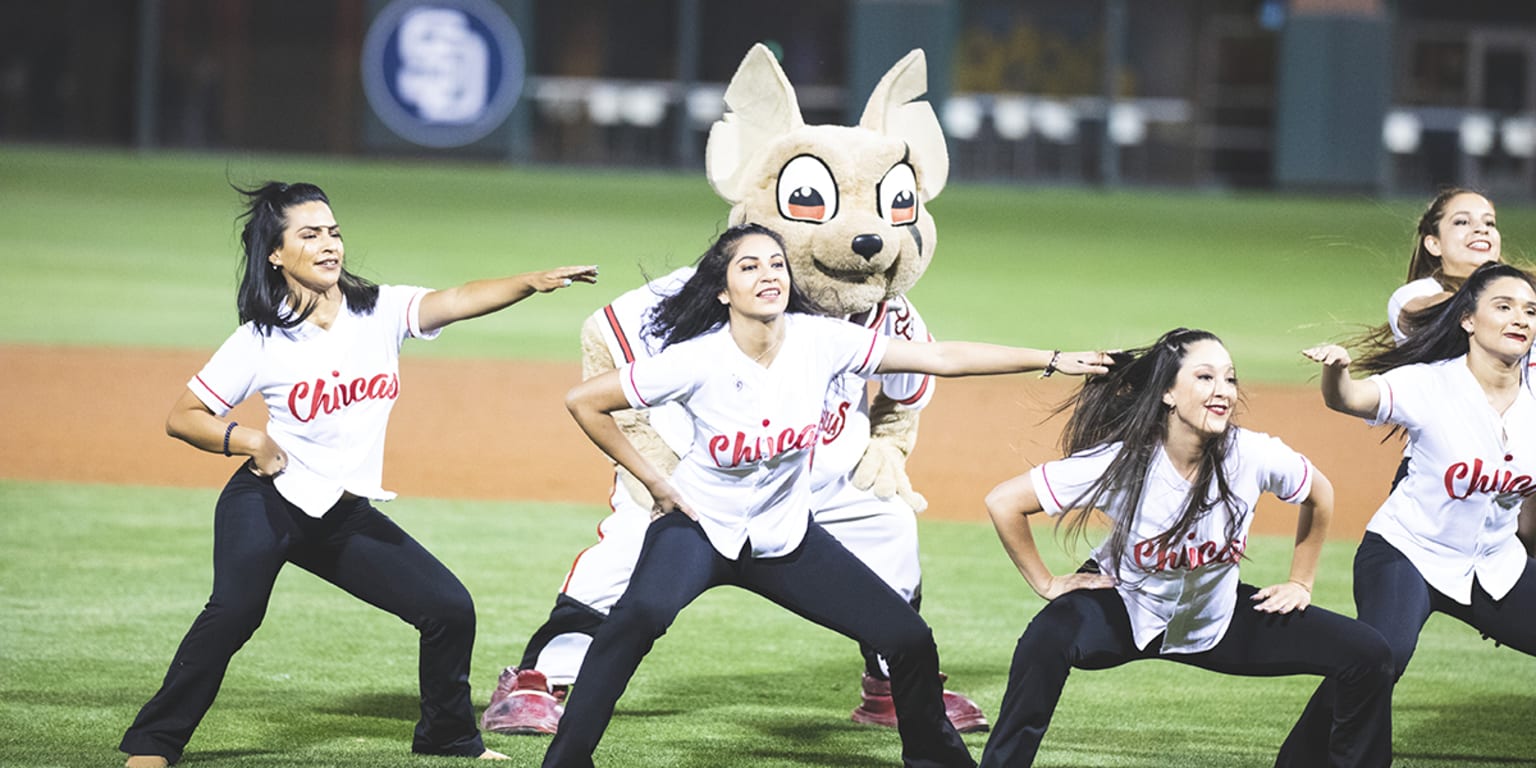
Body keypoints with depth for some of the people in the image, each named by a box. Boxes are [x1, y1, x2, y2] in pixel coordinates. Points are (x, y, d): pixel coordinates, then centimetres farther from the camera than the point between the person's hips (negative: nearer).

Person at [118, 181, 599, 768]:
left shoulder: (381, 312, -1)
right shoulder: (260, 340, -10)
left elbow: (459, 301, -17)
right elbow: (182, 417, -5)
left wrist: (533, 282, -33)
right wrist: (246, 440, -21)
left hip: (349, 517, 4)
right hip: (267, 502, -4)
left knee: (449, 608, -1)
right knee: (234, 610, -27)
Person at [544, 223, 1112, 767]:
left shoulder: (819, 341, -14)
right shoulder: (696, 361, -22)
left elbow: (943, 358, -12)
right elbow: (583, 401, -14)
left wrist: (1052, 361, -16)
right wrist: (652, 480, -11)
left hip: (785, 537, 4)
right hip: (699, 526, -4)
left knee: (909, 639, -2)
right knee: (643, 612, -35)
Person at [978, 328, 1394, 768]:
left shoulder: (1254, 456, -22)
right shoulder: (1121, 465, -28)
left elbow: (1319, 495, 2)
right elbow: (1003, 503, -22)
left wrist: (1300, 583, 5)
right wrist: (1045, 583, -15)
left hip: (1217, 618, 4)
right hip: (1125, 611, -4)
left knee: (1365, 654, -8)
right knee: (1049, 638, -38)